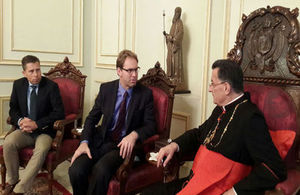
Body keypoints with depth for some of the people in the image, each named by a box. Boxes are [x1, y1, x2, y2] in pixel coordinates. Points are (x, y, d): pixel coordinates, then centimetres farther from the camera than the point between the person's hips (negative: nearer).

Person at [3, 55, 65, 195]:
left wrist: (36, 124, -20)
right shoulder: (18, 85, 4)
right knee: (8, 142, -26)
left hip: (44, 131, -3)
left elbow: (59, 113, -12)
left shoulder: (51, 86, -8)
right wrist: (20, 121, -12)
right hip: (24, 130, 4)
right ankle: (12, 181, -4)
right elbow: (13, 109, 12)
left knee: (42, 149, -33)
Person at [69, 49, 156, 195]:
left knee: (101, 169, -32)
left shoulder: (145, 94, -1)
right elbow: (92, 118, 8)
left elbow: (150, 125, -2)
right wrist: (84, 142, -9)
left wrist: (134, 135, -23)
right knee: (76, 170, -22)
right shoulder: (106, 89, 5)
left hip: (123, 145, -2)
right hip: (101, 140, 3)